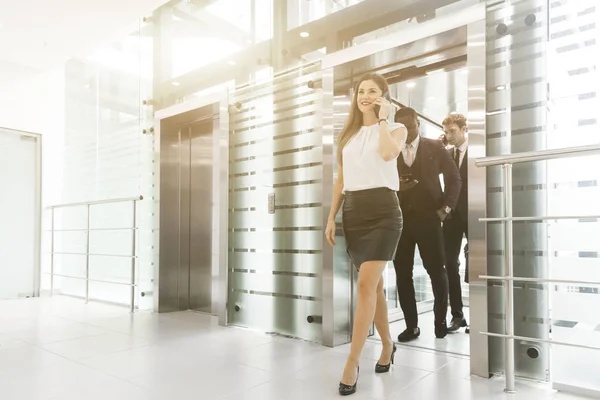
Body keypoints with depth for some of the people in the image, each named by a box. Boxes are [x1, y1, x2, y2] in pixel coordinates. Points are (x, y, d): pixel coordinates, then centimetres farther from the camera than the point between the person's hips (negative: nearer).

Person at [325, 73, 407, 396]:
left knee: (366, 284, -13)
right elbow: (340, 179, 15)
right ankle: (387, 345, 31)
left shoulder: (396, 129, 7)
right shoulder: (347, 134, 17)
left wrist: (383, 118, -6)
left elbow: (388, 154, -18)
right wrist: (331, 218, 9)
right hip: (353, 211, 5)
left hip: (383, 211, -4)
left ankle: (351, 364, -5)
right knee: (374, 284, 12)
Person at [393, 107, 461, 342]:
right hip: (398, 221, 2)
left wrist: (446, 207, -1)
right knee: (402, 273, 3)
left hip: (428, 218, -1)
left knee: (437, 271, 5)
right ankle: (411, 325, 14)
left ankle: (440, 321, 23)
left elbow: (454, 177, 8)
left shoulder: (435, 147, 5)